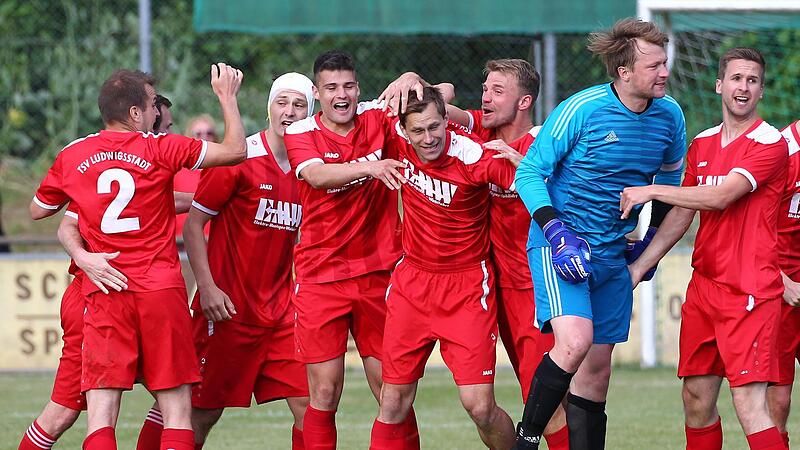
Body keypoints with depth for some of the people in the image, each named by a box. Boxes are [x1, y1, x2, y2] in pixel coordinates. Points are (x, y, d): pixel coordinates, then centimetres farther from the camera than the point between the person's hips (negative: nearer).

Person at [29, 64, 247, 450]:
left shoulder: (71, 157, 5)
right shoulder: (159, 148, -4)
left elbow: (37, 211, 20)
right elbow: (235, 151, 0)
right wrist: (227, 97, 13)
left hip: (103, 297, 2)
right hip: (161, 289, -2)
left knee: (101, 413, -3)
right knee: (176, 409, 4)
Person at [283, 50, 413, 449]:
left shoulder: (376, 118, 3)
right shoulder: (300, 134, -3)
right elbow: (318, 176, -23)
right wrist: (371, 167, -40)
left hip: (377, 273, 2)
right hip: (320, 277, -2)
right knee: (324, 394, -5)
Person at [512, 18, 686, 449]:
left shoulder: (669, 115, 0)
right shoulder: (581, 110, -17)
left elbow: (669, 172, 22)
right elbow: (529, 172, -10)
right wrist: (553, 229, -21)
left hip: (613, 252, 6)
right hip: (560, 247, -6)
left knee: (598, 364, 9)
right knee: (576, 340, -25)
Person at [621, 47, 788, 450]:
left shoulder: (770, 143, -8)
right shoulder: (702, 144, 15)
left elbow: (721, 196, -19)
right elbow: (682, 215, 20)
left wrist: (650, 191, -11)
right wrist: (638, 267, 15)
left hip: (750, 291, -7)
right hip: (703, 285, 7)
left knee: (749, 405, -16)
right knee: (696, 399, 8)